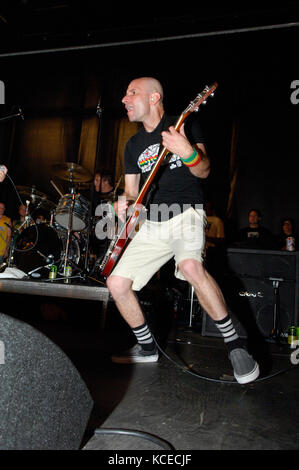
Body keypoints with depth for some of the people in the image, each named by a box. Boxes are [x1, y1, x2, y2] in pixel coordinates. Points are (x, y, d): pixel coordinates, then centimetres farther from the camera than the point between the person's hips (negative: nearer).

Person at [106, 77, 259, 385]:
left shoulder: (184, 124, 3)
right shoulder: (133, 145, 18)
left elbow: (203, 171, -6)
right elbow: (131, 191, 17)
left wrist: (188, 152, -28)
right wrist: (124, 201, -6)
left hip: (186, 212, -5)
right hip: (152, 223, 6)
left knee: (191, 266, -36)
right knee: (116, 283, -5)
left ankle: (235, 345, -18)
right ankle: (147, 348, 17)